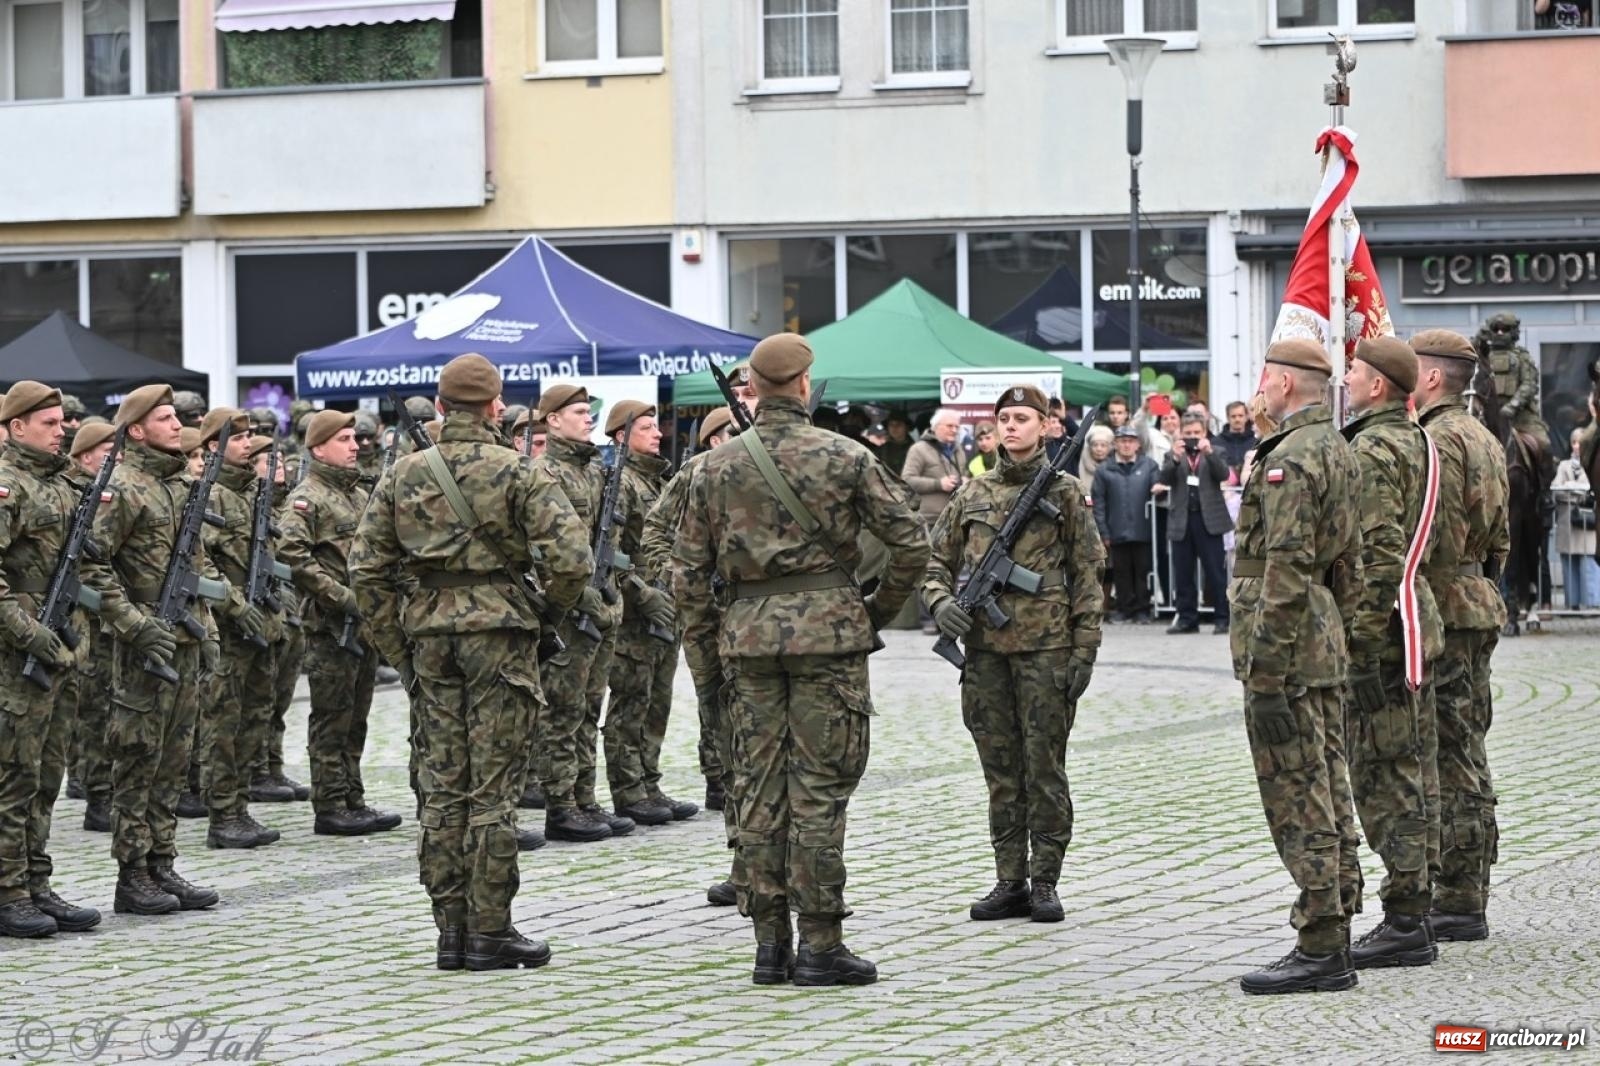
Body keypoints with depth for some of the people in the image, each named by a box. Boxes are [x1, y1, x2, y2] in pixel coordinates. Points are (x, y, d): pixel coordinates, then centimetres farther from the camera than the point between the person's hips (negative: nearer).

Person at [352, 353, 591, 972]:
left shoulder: (404, 474, 7)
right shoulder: (516, 472, -6)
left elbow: (366, 569, 6)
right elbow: (571, 558, -16)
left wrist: (396, 648, 12)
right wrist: (555, 606, 4)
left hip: (429, 627, 4)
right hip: (498, 625, -4)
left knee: (442, 786, 9)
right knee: (493, 788, 0)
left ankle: (450, 930, 11)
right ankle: (490, 932, 1)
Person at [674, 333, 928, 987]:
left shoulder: (718, 466, 5)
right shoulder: (844, 457, -3)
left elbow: (688, 569, 7)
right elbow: (910, 542, -3)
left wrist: (706, 645, 16)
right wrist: (881, 609, 12)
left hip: (749, 632, 3)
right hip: (828, 628, -3)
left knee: (760, 787, 7)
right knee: (819, 787, -1)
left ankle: (770, 944, 8)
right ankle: (820, 945, -2)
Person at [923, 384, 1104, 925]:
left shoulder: (1066, 493, 2)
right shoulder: (972, 495, 12)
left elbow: (1087, 576, 0)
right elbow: (938, 560, 16)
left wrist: (1085, 651, -6)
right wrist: (941, 601, -5)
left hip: (1045, 645, -4)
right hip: (985, 647, 4)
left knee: (1045, 766, -1)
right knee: (1001, 769, 7)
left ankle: (1044, 882, 4)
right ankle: (1010, 882, 12)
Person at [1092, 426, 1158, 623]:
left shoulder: (1148, 466, 9)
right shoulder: (1104, 470, 7)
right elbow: (1098, 503, 3)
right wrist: (1104, 532, -2)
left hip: (1142, 531, 0)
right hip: (1117, 532, 0)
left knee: (1143, 571, 3)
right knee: (1121, 572, 5)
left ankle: (1142, 609, 10)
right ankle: (1125, 609, 12)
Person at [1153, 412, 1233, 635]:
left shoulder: (1215, 454, 8)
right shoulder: (1172, 456, 12)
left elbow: (1223, 475, -8)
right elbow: (1164, 479, -3)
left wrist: (1209, 453, -20)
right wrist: (1175, 459, -18)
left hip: (1208, 520, -2)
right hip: (1182, 522, 2)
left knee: (1215, 572, -3)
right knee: (1183, 574, 5)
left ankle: (1222, 618, 0)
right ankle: (1187, 618, 11)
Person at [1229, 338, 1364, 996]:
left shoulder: (1291, 459, -17)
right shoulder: (1338, 450, 14)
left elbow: (1286, 572, -22)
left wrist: (1262, 670, -21)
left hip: (1287, 651, -10)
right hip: (1325, 647, 10)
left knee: (1298, 804, -7)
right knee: (1327, 799, 12)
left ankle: (1319, 951, -6)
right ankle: (1332, 942, 17)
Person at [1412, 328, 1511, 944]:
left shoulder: (1438, 441, -15)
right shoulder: (1483, 438, 17)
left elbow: (1437, 541, -21)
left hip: (1443, 612, -10)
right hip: (1480, 605, 10)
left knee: (1449, 760, -7)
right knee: (1466, 757, 13)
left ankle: (1456, 904, -6)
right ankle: (1467, 896, 18)